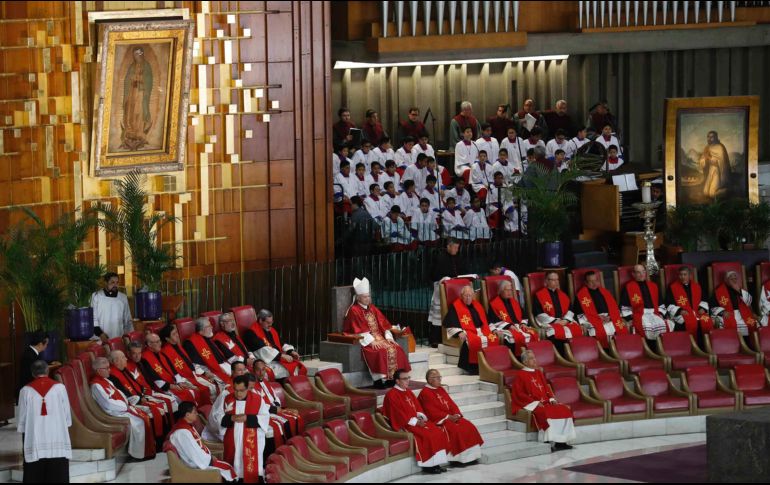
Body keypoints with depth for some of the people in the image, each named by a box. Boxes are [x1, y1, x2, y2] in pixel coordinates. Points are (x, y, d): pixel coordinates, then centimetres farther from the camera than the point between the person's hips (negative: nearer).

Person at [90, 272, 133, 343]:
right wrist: (100, 333, -11)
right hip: (100, 340, -3)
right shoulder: (96, 296, 0)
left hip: (119, 340, 3)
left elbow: (127, 320, 15)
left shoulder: (123, 298, 10)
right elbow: (93, 318, -1)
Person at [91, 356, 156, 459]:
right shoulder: (96, 385, -17)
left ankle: (149, 449, 2)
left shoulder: (105, 380, 14)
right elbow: (108, 404, -23)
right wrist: (126, 406, -14)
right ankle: (138, 454, -12)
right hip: (115, 413, -10)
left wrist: (128, 403, 3)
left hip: (123, 408, 10)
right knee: (138, 423, -21)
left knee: (145, 417, 0)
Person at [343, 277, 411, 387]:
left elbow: (383, 324, 13)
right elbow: (358, 330, -14)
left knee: (396, 349, -16)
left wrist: (388, 337, -3)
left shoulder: (372, 308, 16)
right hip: (365, 340, -7)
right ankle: (378, 379, -29)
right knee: (381, 351, -33)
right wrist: (371, 341, -23)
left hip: (379, 337, 7)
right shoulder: (354, 311, -6)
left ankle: (392, 377, -17)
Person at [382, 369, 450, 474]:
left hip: (417, 421, 9)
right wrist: (415, 422, -19)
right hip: (404, 424, -9)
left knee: (439, 433, -10)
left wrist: (420, 418, -4)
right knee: (426, 436, -28)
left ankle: (436, 463, -11)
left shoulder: (409, 392, 19)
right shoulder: (391, 395, -9)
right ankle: (427, 465, -20)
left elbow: (418, 407, 18)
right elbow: (399, 413, -16)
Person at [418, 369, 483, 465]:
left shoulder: (441, 390, 18)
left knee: (468, 426, -10)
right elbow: (431, 411, -16)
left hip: (451, 417, 8)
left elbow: (451, 404, 14)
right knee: (455, 429, -29)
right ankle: (457, 458, -25)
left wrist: (456, 414, -6)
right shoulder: (425, 393, -8)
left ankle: (470, 456, -11)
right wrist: (448, 417, -19)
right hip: (438, 420, -8)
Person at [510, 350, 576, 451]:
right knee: (545, 413, -35)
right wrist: (535, 402, -17)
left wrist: (552, 399, 1)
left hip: (545, 402, 7)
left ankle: (561, 440, -17)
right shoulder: (520, 375, -2)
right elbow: (519, 394, -8)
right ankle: (553, 442, -32)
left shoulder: (539, 373, 19)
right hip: (531, 405, -7)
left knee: (564, 410, -14)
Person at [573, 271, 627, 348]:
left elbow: (614, 308, 19)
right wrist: (599, 318, -9)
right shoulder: (581, 295, 7)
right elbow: (580, 315, -2)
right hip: (594, 322, -5)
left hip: (610, 320, 5)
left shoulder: (604, 292, 23)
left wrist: (610, 317, -3)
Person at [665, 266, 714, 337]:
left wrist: (702, 308, 3)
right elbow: (669, 305, 1)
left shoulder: (697, 286, 18)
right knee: (691, 324, -37)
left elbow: (703, 300, 24)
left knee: (708, 322, -27)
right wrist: (679, 311, -14)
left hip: (698, 313, 4)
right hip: (681, 315, -4)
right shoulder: (672, 287, 6)